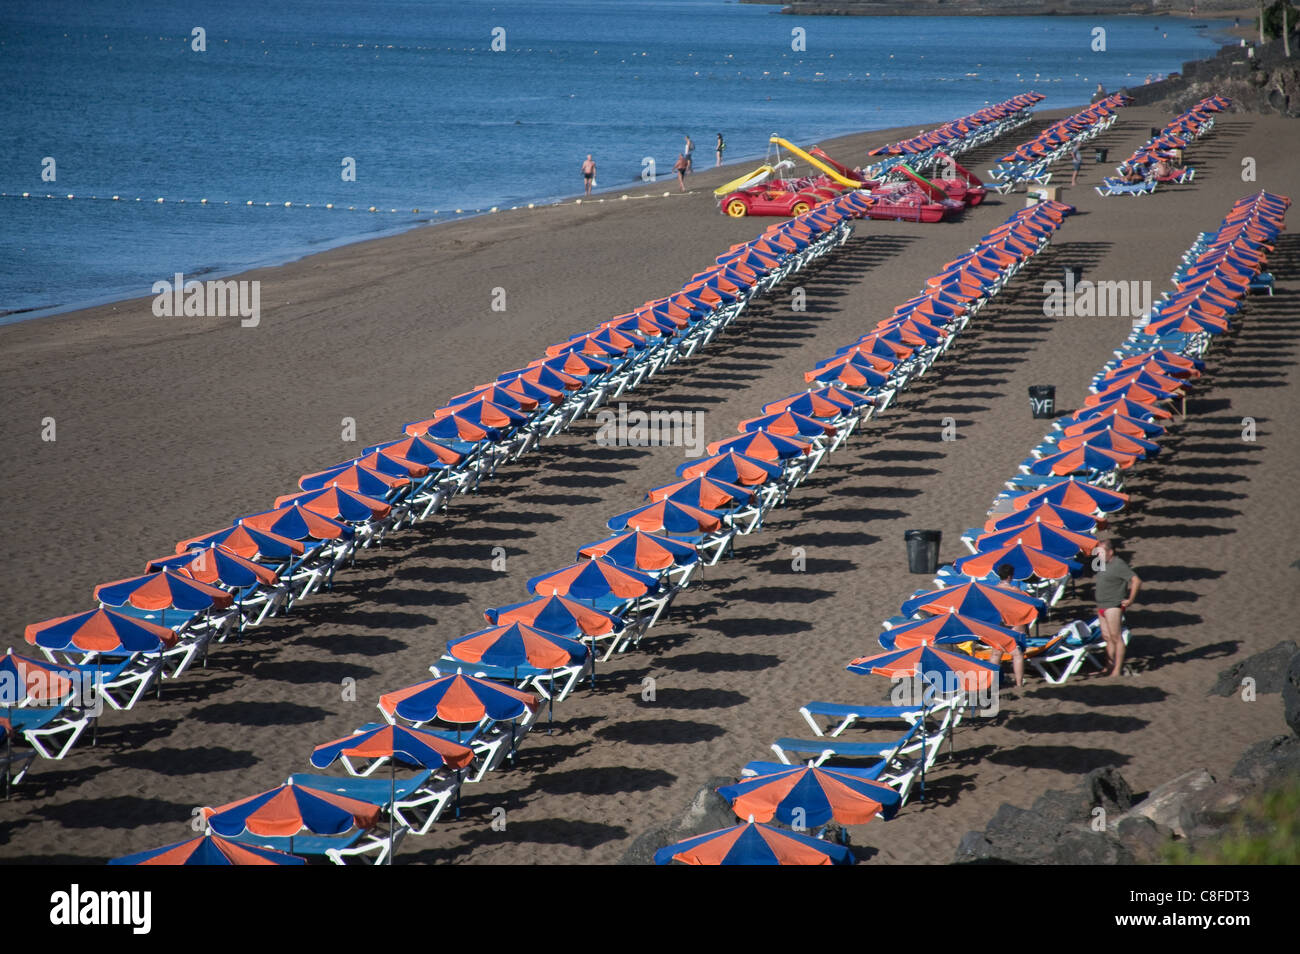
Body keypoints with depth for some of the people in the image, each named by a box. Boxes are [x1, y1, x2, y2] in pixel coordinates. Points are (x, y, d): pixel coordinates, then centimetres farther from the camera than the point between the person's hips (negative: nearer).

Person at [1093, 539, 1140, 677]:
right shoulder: (1105, 564, 14)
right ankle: (1110, 667, 18)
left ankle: (1117, 670, -6)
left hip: (1113, 607, -9)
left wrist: (1130, 600, -17)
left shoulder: (1118, 565, -15)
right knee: (1107, 637, 12)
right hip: (1102, 607, 9)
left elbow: (1136, 581, -20)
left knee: (1116, 638, -7)